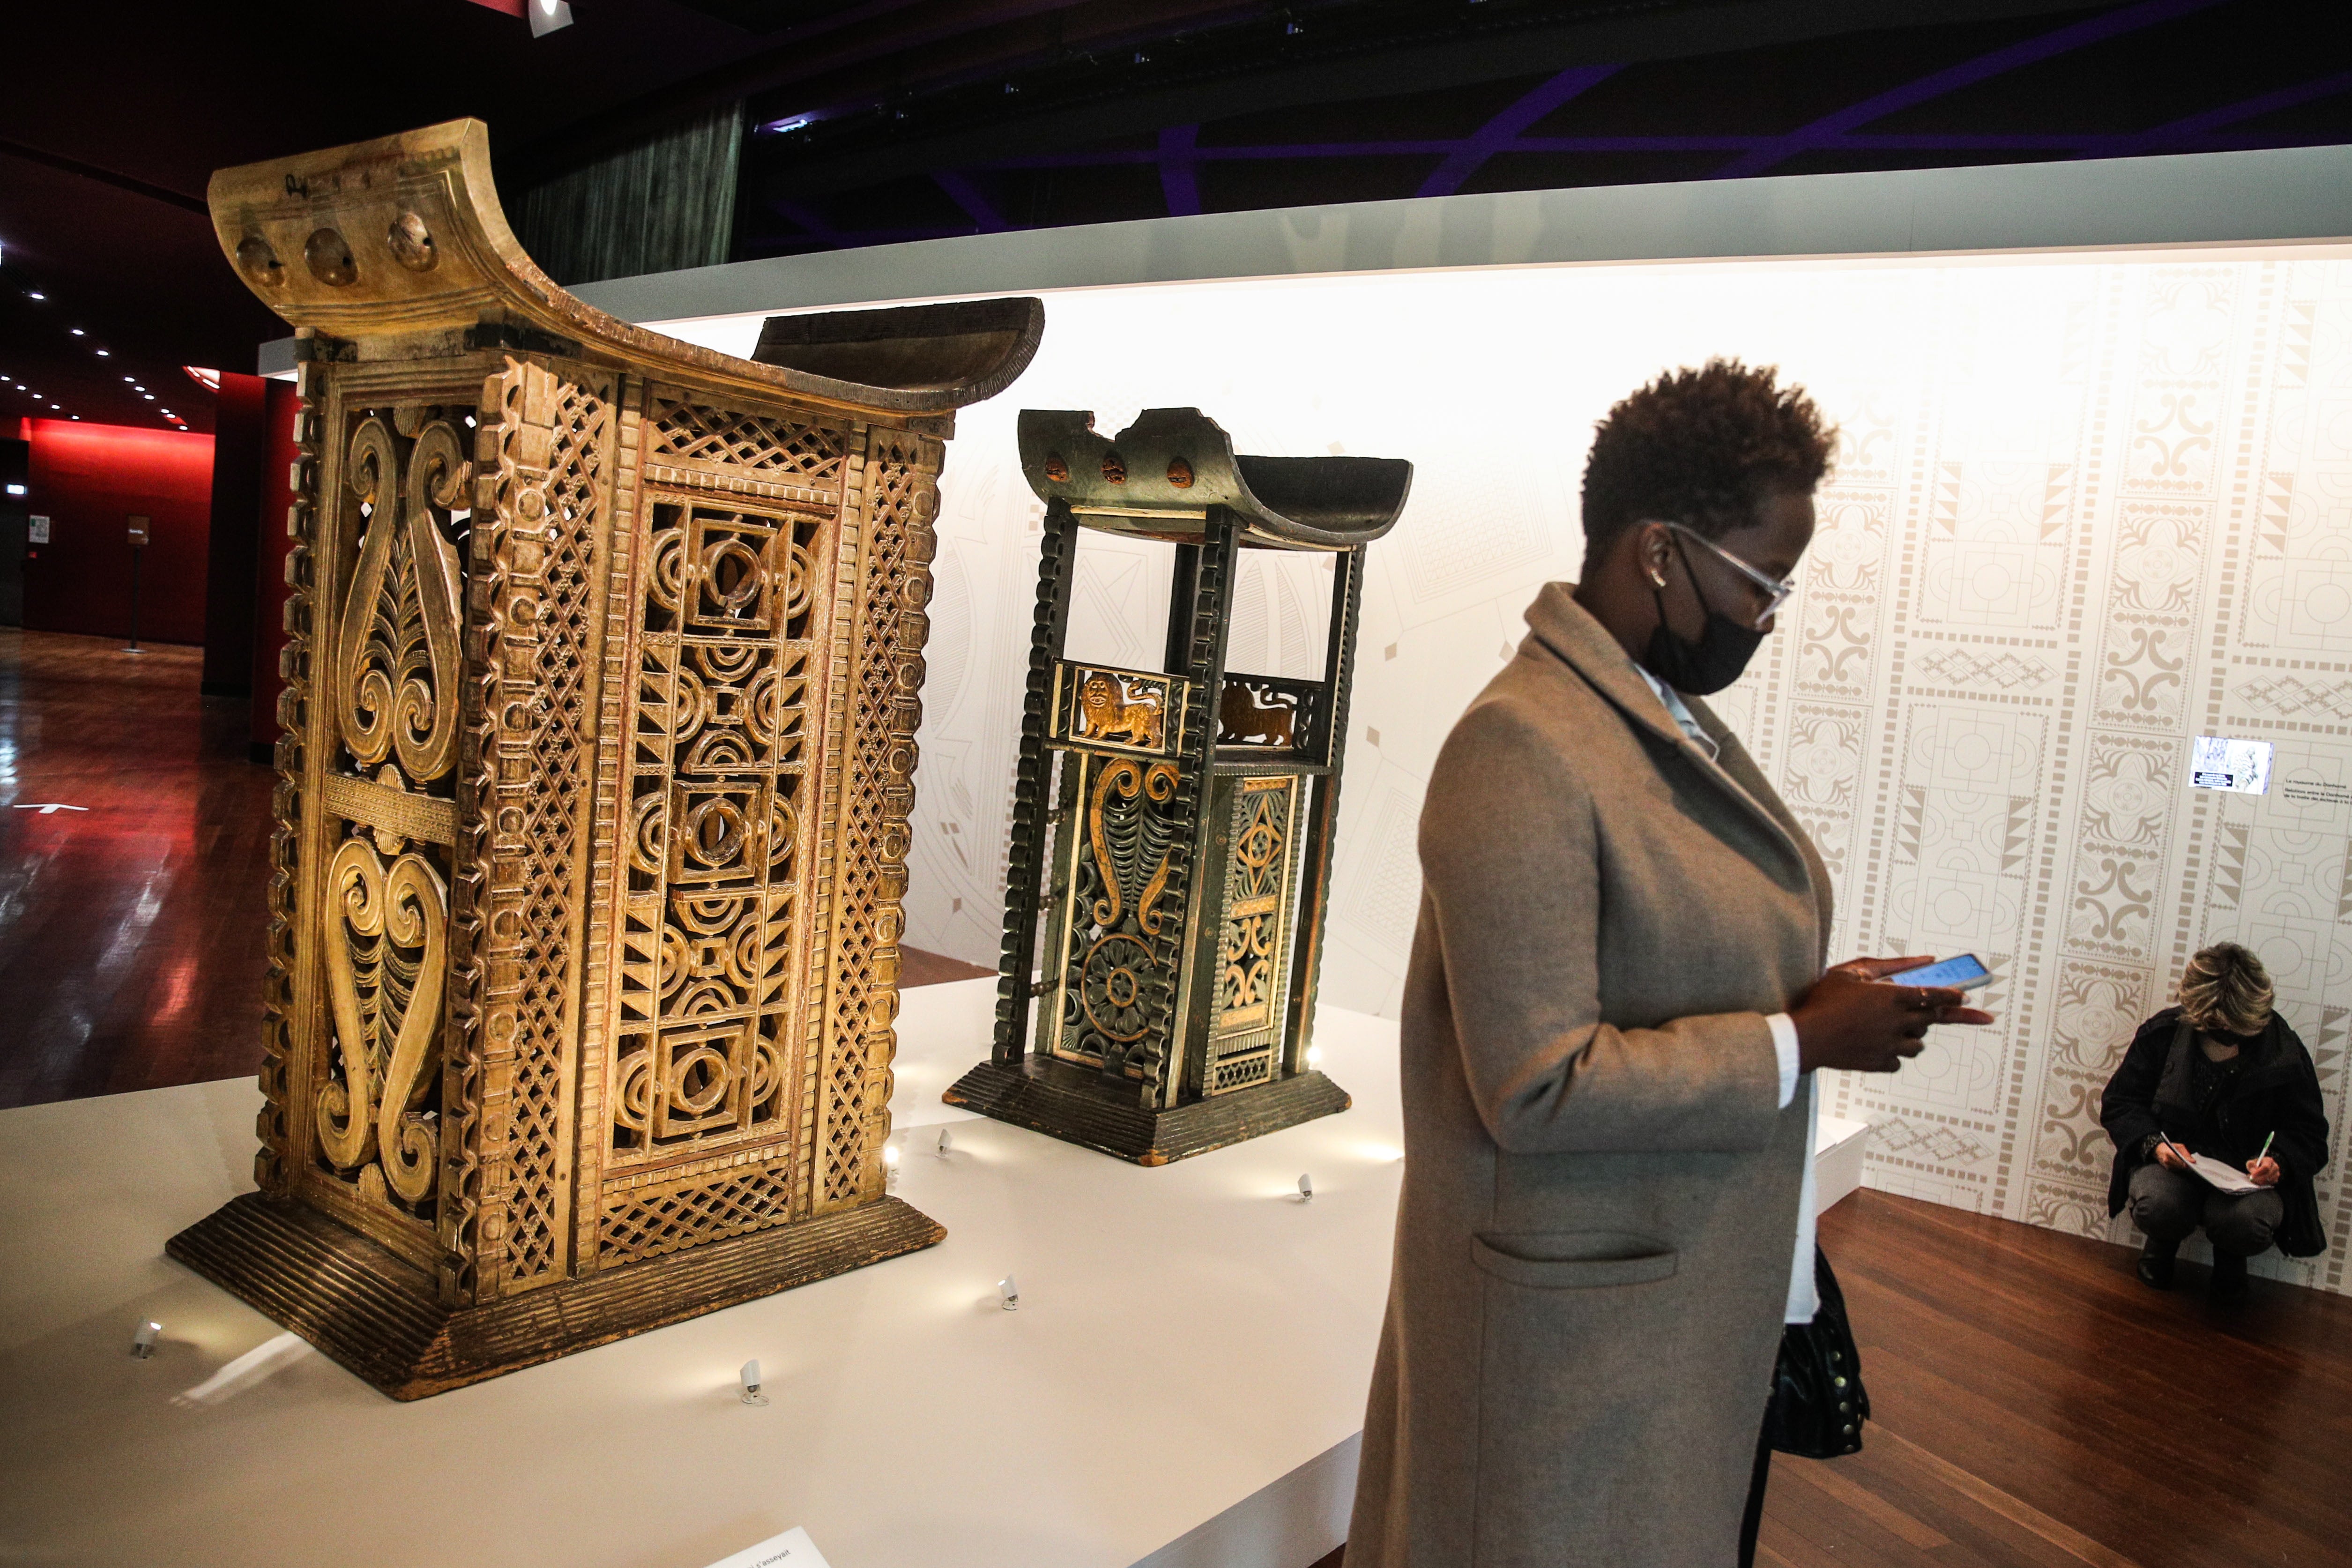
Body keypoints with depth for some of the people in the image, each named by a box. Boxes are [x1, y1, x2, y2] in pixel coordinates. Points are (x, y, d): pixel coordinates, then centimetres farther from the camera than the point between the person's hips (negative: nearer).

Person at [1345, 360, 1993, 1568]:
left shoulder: (1673, 717, 5)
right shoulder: (1524, 747, -25)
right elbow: (1540, 1086, -27)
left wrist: (1825, 989, 3)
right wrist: (1802, 1041, -20)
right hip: (1584, 1318, -9)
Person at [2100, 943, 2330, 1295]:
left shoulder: (2285, 1053, -5)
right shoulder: (2163, 1033, -4)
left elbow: (2308, 1133, 3)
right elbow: (2119, 1102, 1)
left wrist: (2279, 1162, -20)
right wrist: (2155, 1144, -19)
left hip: (2246, 1173, 0)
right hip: (2171, 1161, 0)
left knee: (2246, 1221, -34)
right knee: (2156, 1205, -35)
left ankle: (2230, 1255, 9)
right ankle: (2164, 1240, 8)